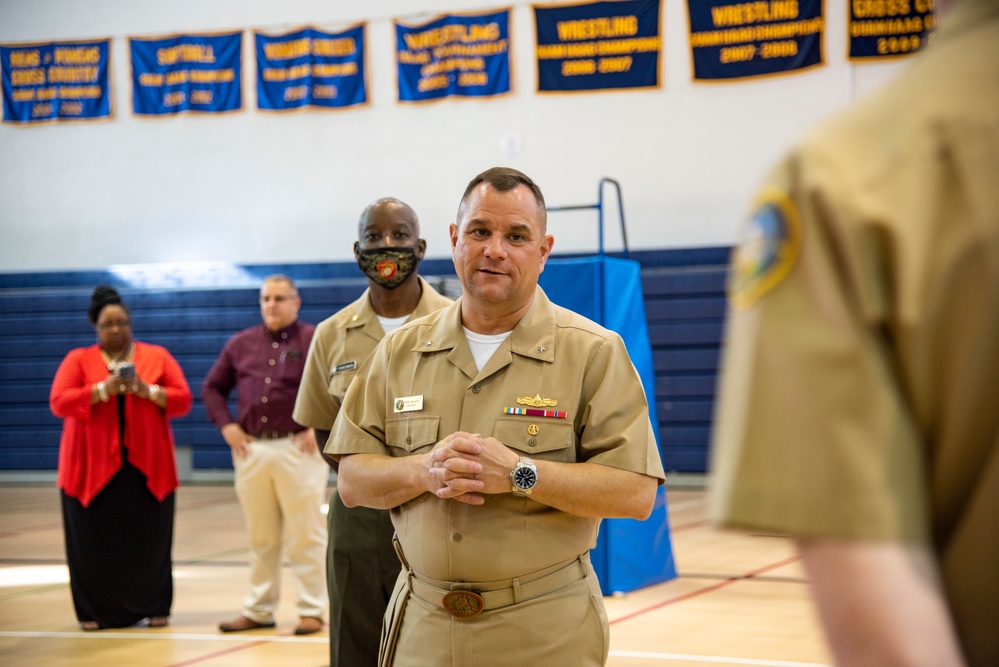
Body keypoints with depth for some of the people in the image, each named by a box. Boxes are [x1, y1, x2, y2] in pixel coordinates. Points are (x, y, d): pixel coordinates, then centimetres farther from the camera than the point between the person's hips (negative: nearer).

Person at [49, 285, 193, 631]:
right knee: (95, 543, 0)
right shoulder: (77, 360, 5)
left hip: (146, 466, 1)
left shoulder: (158, 357, 8)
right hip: (93, 467, -1)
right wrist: (103, 389, -17)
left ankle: (154, 608, 11)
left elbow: (183, 399, 3)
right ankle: (94, 612, 8)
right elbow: (58, 402, -7)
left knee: (149, 540, 1)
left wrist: (147, 390, -13)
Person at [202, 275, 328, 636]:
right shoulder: (240, 344, 12)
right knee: (261, 538, 11)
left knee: (305, 536, -1)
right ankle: (258, 610, 19)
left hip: (298, 450, -4)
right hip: (251, 450, 4)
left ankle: (311, 610, 5)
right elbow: (212, 387, 19)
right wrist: (226, 425, 6)